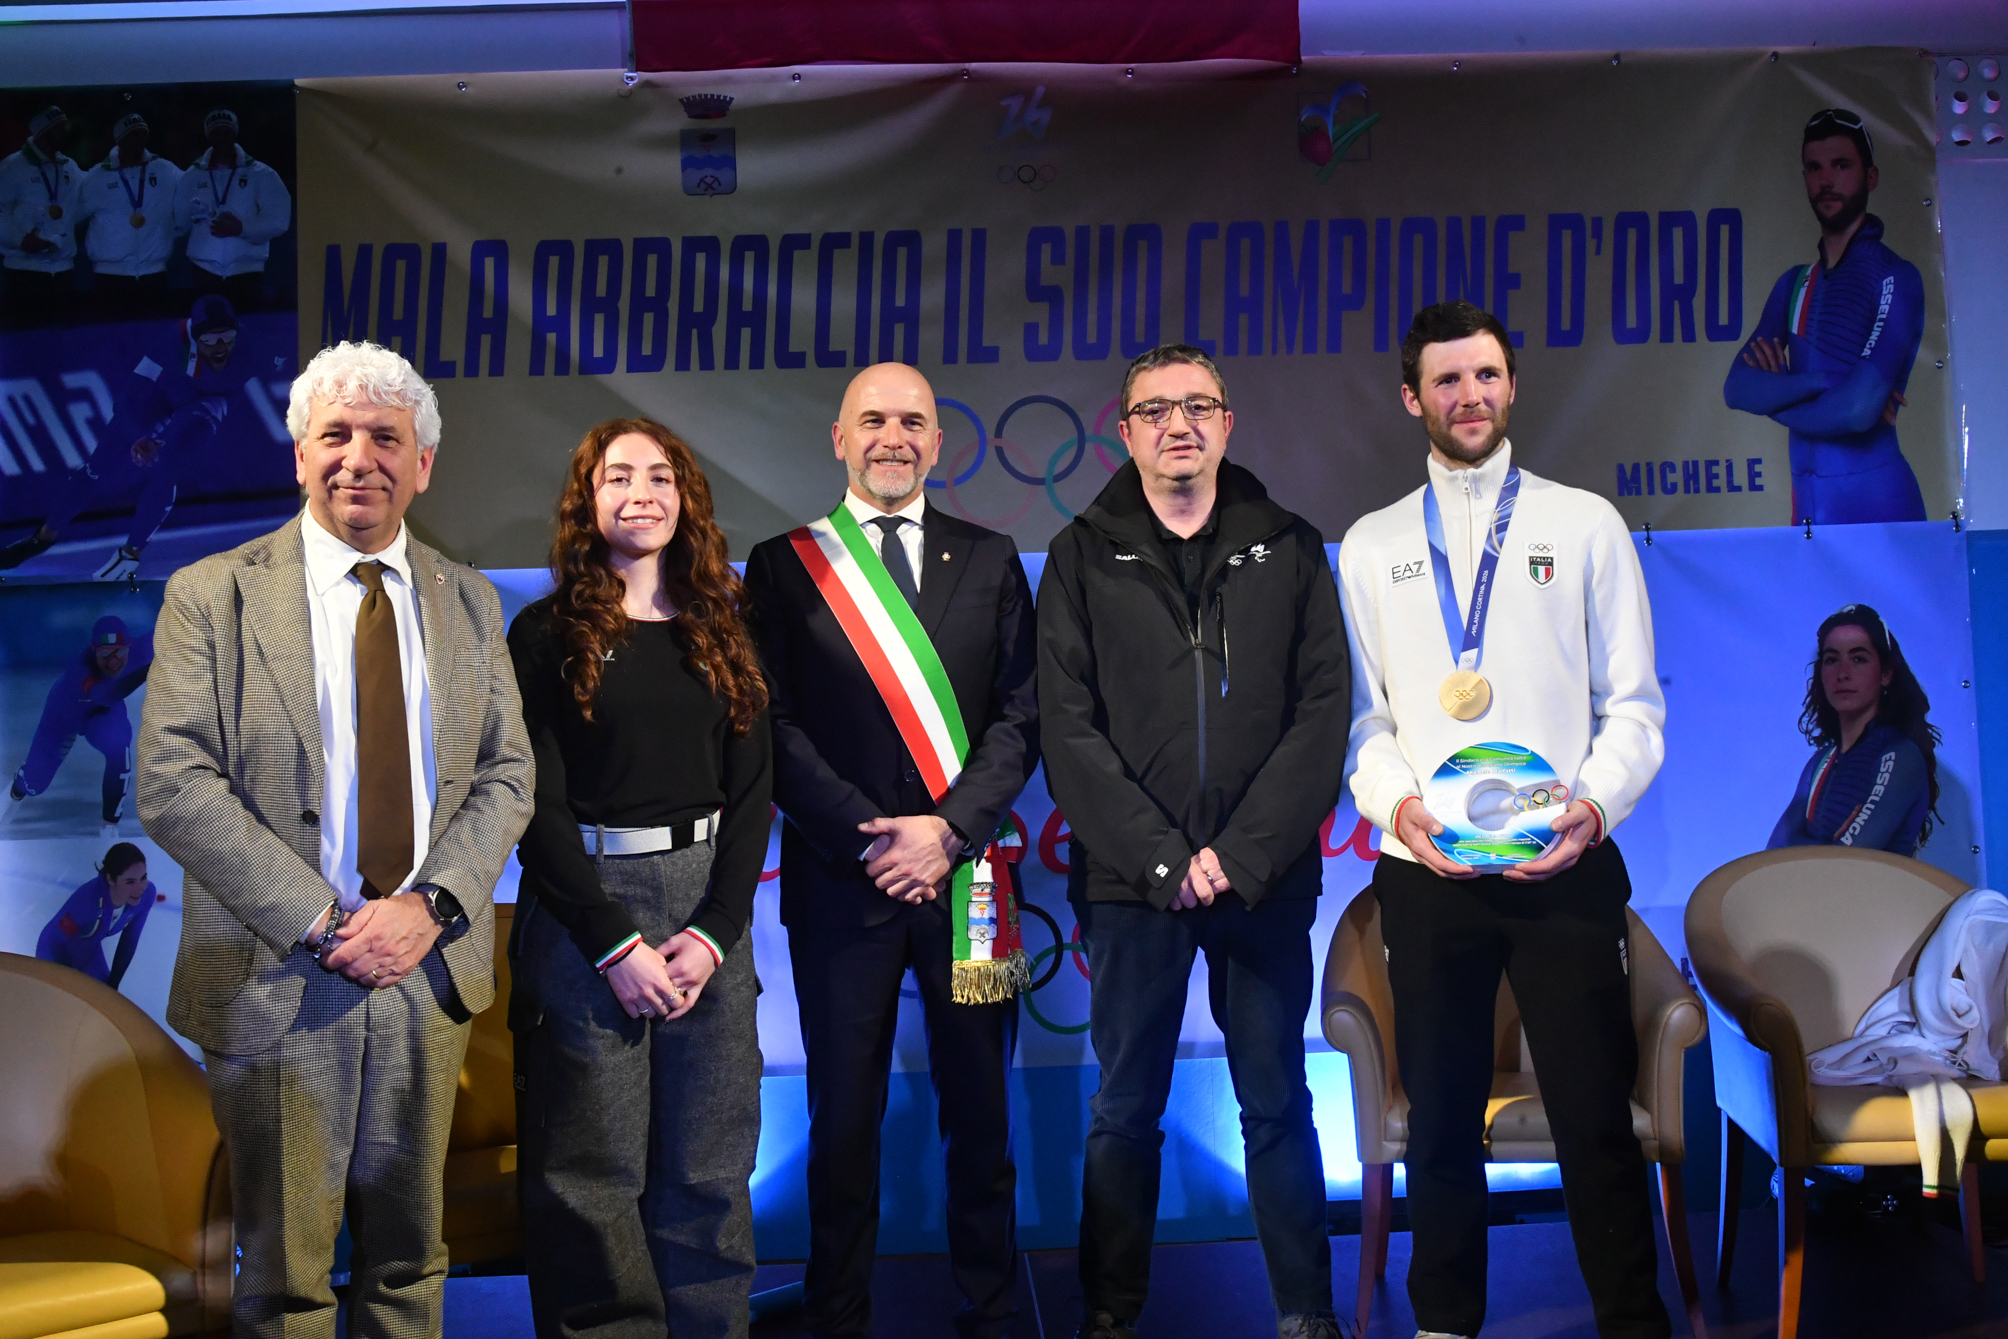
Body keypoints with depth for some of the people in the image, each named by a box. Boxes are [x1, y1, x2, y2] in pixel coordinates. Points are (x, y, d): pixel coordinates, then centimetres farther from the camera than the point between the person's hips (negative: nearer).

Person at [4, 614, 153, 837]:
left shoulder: (136, 649, -34)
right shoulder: (80, 669, -47)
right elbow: (107, 694, -67)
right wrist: (150, 668, -79)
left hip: (103, 711, 2)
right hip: (64, 714, -2)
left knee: (119, 749, -31)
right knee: (35, 781, 11)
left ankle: (109, 824, -9)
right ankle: (17, 790, 55)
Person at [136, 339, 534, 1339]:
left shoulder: (468, 603, 8)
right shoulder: (212, 597, -3)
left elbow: (507, 775, 5)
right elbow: (172, 787, -11)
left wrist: (430, 905, -12)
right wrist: (321, 924, -17)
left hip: (429, 974, 3)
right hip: (275, 986, -3)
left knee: (409, 1255, 16)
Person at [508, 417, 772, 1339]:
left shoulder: (721, 632, 10)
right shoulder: (548, 633, 1)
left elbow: (752, 792, 6)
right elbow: (537, 805, -4)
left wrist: (713, 931, -7)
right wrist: (615, 944, -11)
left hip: (710, 906, 3)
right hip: (583, 906, -3)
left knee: (709, 1167, 6)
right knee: (592, 1171, 1)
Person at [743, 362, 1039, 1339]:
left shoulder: (991, 560, 10)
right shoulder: (783, 564, 6)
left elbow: (1020, 716, 3)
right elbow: (775, 728, -1)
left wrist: (947, 830, -10)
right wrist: (869, 840, -10)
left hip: (966, 876, 1)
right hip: (839, 878, -1)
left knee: (980, 1113, 7)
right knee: (843, 1118, 7)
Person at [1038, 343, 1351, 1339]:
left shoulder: (1290, 551, 7)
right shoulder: (1084, 558, 6)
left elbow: (1322, 713, 0)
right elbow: (1069, 729, -2)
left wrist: (1240, 856, -10)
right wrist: (1163, 855, -11)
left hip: (1266, 876, 1)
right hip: (1130, 881, 0)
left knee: (1277, 1105, 8)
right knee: (1126, 1111, 7)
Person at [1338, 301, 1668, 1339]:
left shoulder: (1585, 523, 8)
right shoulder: (1371, 546, 12)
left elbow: (1634, 706, 5)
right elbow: (1361, 718, 9)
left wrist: (1594, 804, -12)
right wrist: (1396, 801, -10)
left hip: (1564, 865, -1)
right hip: (1426, 872, 2)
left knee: (1595, 1115, -2)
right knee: (1441, 1116, 9)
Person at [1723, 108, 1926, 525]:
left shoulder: (1894, 277, -8)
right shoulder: (1794, 284, 13)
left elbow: (1859, 409, -18)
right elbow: (1736, 388, 1)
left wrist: (1775, 399, -2)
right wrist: (1818, 383, -14)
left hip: (1875, 504, -6)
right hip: (1809, 507, 6)